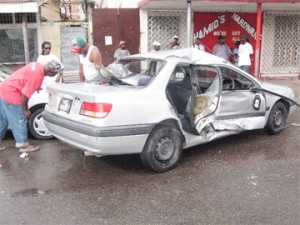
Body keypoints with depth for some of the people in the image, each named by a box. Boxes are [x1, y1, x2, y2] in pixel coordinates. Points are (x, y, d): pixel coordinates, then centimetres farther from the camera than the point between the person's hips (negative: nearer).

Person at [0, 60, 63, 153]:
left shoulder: (38, 66, 2)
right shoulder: (37, 75, -26)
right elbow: (25, 94, -23)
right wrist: (26, 110, -11)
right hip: (11, 93, -10)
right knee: (20, 120, 1)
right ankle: (23, 146, 12)